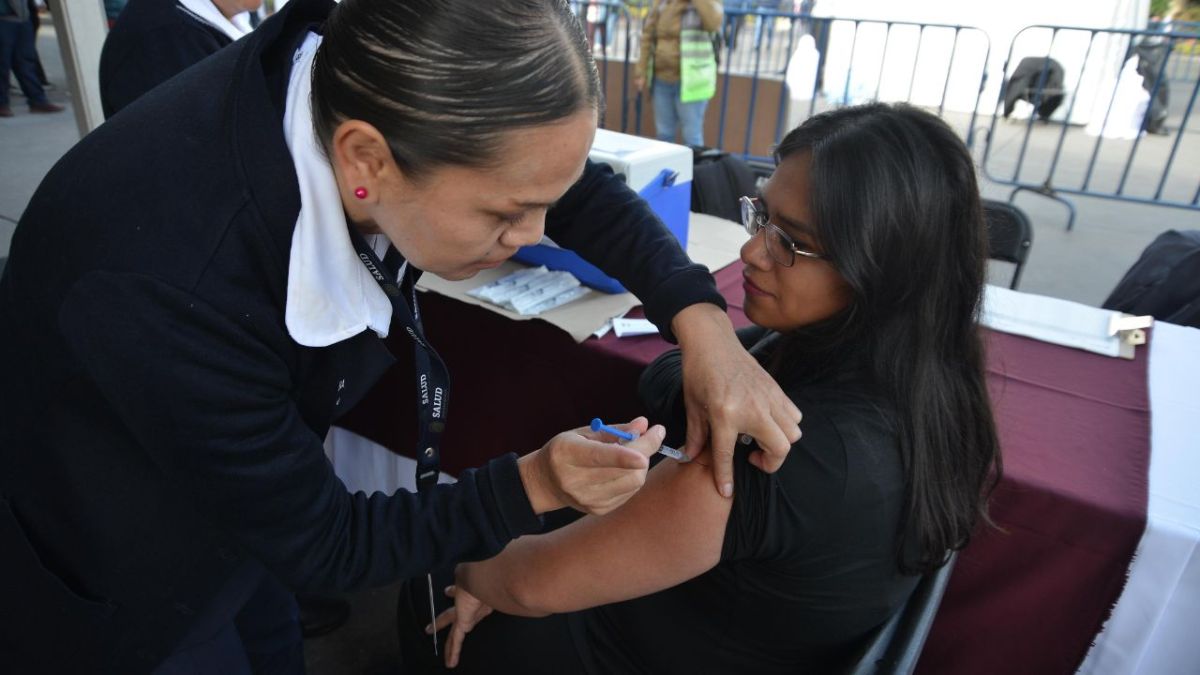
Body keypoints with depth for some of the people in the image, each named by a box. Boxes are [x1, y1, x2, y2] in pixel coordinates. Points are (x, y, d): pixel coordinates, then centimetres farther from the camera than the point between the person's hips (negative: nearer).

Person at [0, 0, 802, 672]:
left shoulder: (368, 82, -25)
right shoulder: (170, 286, -41)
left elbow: (581, 194, -10)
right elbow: (314, 542, -25)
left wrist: (699, 318, -21)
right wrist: (532, 485, -29)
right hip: (113, 575, -4)